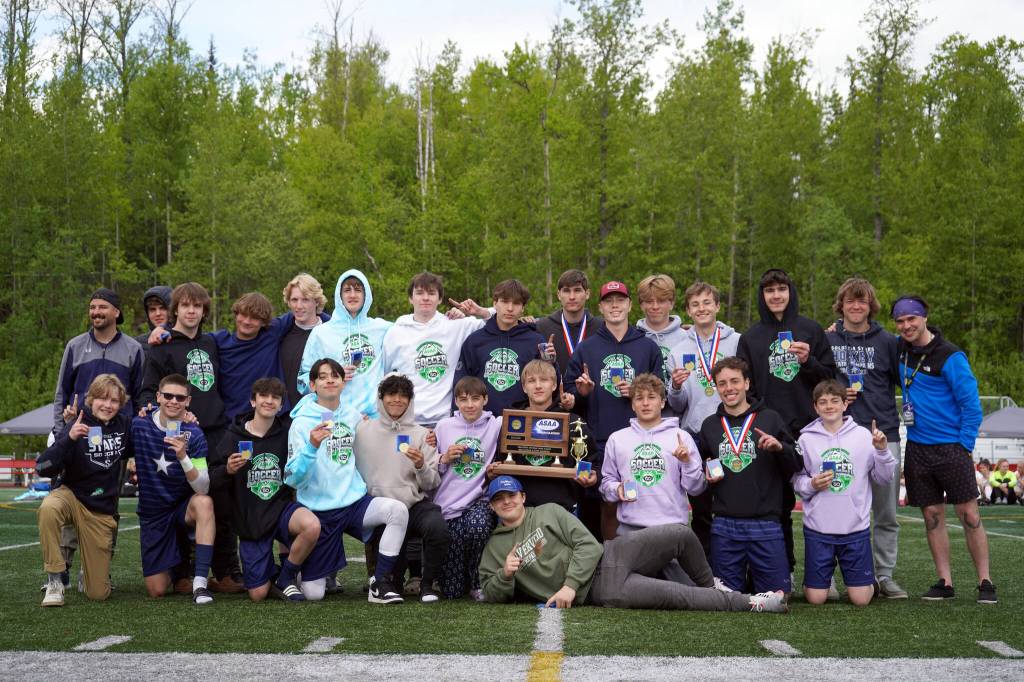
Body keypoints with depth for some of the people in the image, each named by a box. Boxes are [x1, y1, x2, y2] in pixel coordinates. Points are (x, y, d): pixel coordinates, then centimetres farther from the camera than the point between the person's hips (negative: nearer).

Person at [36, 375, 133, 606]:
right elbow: (43, 469, -18)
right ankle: (54, 581, -25)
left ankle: (89, 570, 35)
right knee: (48, 509, -41)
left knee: (98, 593, -2)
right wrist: (69, 439, -32)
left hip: (102, 513, 2)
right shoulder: (78, 427, -12)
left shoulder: (124, 426, -1)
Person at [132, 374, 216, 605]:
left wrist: (183, 457, -34)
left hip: (184, 506, -1)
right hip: (152, 514, 2)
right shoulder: (139, 426, -9)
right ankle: (177, 563, 31)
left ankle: (200, 582, -34)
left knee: (204, 502, -39)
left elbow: (203, 488, -21)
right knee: (156, 591, -5)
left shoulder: (193, 434, -13)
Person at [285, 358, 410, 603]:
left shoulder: (353, 415, 4)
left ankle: (380, 582, -16)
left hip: (355, 501, 3)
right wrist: (311, 446, -30)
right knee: (313, 593, -3)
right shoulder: (302, 422, -9)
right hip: (319, 509, -3)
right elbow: (292, 479, -15)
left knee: (397, 510, -28)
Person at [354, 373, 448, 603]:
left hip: (415, 505, 0)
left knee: (438, 528, -30)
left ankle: (427, 583, -5)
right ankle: (394, 580, 16)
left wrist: (421, 466, -14)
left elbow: (432, 484, 5)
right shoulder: (363, 430, 10)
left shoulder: (422, 435, 9)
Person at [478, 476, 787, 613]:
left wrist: (569, 585, -13)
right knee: (676, 596, -22)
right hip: (597, 591, -3)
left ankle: (709, 587, 14)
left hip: (607, 559, 3)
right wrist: (506, 574, -13)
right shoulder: (494, 547, 11)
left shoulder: (549, 511, 10)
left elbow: (588, 545, 0)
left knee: (680, 534, -12)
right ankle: (745, 602, -9)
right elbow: (494, 595, 9)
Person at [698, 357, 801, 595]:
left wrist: (780, 448, -15)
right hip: (724, 525, 2)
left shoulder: (770, 418, 4)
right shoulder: (710, 425, 12)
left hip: (765, 524, -2)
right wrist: (706, 476, 4)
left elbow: (797, 466, 3)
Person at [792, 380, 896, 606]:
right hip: (817, 529, 0)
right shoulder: (806, 439, 1)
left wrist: (882, 451, -11)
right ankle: (819, 580, 36)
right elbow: (797, 480, 8)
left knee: (860, 599, 0)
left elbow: (884, 479, 4)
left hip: (856, 528, 0)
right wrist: (811, 485, -13)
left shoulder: (863, 435, 1)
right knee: (816, 598, 3)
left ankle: (869, 582, 34)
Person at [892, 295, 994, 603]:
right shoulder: (899, 348, 6)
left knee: (969, 514, -4)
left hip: (951, 447, -5)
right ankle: (945, 582, 13)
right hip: (917, 448, 5)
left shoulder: (950, 356, -11)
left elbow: (971, 405, -9)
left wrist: (964, 446, -12)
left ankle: (985, 583, 2)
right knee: (932, 516, 7)